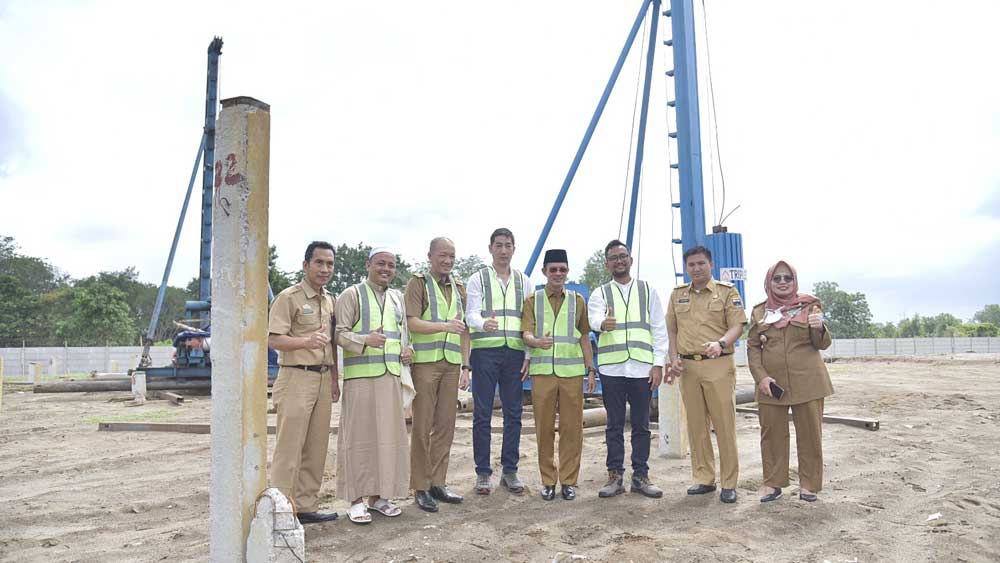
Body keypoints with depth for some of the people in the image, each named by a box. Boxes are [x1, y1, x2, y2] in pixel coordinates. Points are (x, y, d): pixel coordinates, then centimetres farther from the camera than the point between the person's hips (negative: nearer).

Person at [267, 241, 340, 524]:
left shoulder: (329, 300, 16)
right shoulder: (288, 297, -7)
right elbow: (273, 340, -14)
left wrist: (334, 379, 17)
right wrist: (306, 342, -30)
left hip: (323, 379, 7)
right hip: (296, 378, -7)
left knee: (316, 449, 9)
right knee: (289, 448, -6)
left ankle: (306, 506, 18)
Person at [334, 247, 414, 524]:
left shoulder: (397, 298, 18)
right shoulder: (352, 295, 0)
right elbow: (340, 333, -7)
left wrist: (407, 350, 6)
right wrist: (365, 340, -25)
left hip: (391, 376, 6)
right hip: (360, 376, -6)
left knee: (387, 435, 8)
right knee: (359, 435, -2)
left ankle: (377, 495, 19)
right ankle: (356, 500, 7)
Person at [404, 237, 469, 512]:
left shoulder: (459, 288, 17)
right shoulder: (418, 283, 0)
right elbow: (412, 323, -11)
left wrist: (465, 364, 11)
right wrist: (445, 326, -25)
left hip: (451, 364, 5)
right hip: (425, 362, -5)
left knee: (445, 426, 8)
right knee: (422, 426, -2)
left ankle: (438, 483, 18)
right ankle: (420, 487, 7)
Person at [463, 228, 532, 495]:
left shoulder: (524, 281, 13)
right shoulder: (478, 279, 5)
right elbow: (471, 314, -7)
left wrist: (528, 355, 1)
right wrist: (484, 324, -30)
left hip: (514, 352, 3)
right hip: (485, 350, -3)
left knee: (513, 413, 6)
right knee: (482, 414, 0)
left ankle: (510, 470, 17)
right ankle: (483, 473, 10)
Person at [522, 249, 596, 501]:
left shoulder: (577, 300, 12)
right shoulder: (533, 300, 7)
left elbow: (584, 338, 13)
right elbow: (526, 333, -2)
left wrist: (591, 370, 7)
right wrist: (537, 342, -26)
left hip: (572, 371, 1)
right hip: (542, 371, -1)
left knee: (572, 427, 1)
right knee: (544, 428, 3)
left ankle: (569, 480, 12)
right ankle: (548, 480, 14)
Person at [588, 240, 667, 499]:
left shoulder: (648, 291, 11)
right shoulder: (600, 293, 8)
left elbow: (660, 329, 8)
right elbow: (594, 317, -14)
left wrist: (658, 364, -2)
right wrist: (603, 324, -39)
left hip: (642, 368, 1)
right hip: (612, 368, -1)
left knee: (641, 425, 6)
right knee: (615, 425, 5)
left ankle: (640, 476, 16)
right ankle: (615, 476, 13)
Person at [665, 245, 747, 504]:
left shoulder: (727, 291, 3)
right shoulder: (677, 294, 14)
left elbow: (737, 325, -5)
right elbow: (671, 329, 15)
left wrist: (720, 343, -23)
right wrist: (674, 358, 3)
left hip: (718, 366, -4)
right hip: (687, 367, 4)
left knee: (724, 425, -2)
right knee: (696, 425, 8)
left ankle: (729, 483, 7)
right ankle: (704, 479, 18)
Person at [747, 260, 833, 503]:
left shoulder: (809, 306, 5)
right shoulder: (759, 312, 7)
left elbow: (823, 344, 3)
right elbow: (752, 347, 6)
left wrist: (819, 328, -20)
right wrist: (761, 377, -8)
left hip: (807, 382, -1)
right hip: (771, 384, 1)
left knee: (810, 434, 5)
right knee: (772, 434, 5)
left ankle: (809, 484, 19)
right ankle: (773, 483, 17)